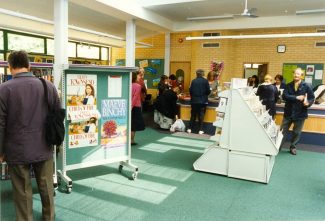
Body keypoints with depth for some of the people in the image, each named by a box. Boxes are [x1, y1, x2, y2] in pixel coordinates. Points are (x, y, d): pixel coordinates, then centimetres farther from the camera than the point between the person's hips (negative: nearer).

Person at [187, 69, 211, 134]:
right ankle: (200, 130, 3)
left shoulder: (193, 81, -2)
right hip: (202, 101, -2)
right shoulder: (205, 81, -6)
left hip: (194, 101, 2)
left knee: (193, 115, 10)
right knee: (201, 115, 4)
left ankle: (190, 129, 12)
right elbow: (208, 91, -5)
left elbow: (190, 90, -1)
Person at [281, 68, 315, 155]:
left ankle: (293, 147, 29)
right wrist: (296, 97, -23)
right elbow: (284, 96, -14)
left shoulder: (306, 86, -5)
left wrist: (308, 103, -23)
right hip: (288, 112, 1)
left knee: (297, 132, 12)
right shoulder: (288, 85, -1)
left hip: (300, 113, -1)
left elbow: (312, 97, -2)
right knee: (283, 130, 8)